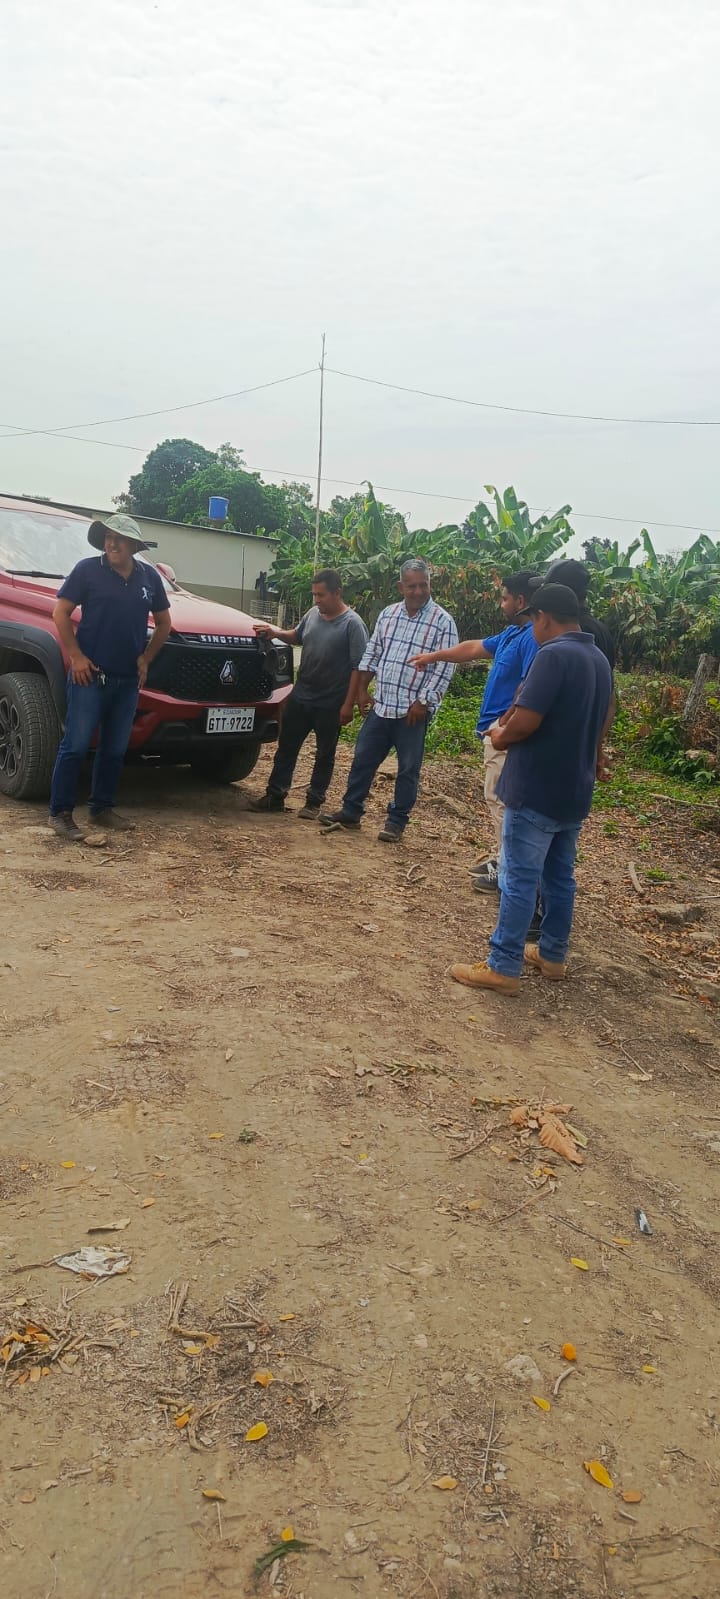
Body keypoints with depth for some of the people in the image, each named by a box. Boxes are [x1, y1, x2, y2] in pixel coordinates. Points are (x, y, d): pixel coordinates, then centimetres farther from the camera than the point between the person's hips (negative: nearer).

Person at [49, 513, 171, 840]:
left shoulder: (149, 576, 8)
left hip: (128, 680, 5)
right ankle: (60, 812, 2)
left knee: (115, 750, 10)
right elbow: (61, 613, -4)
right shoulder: (88, 569, -4)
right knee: (75, 746, -5)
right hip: (90, 675, -4)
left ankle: (102, 809, 22)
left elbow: (163, 622, 17)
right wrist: (76, 657, -12)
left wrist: (145, 658, 6)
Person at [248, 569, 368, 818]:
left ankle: (314, 801, 19)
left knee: (324, 755, 8)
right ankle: (274, 795, 19)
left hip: (331, 704, -6)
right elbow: (297, 636, 23)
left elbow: (359, 667, -16)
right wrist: (276, 633, 3)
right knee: (286, 747, 10)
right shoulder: (312, 614, 3)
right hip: (300, 697, 6)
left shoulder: (352, 623, -14)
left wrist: (349, 704, -19)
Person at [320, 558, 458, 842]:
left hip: (414, 710, -5)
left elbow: (444, 668, -11)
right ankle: (350, 811, 24)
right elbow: (371, 654, 14)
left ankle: (397, 821, 18)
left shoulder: (443, 621, -7)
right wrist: (361, 690, 9)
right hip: (381, 705, 5)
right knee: (363, 760, 11)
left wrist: (422, 702, -16)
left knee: (408, 769, 5)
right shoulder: (387, 614, 8)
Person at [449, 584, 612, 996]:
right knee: (560, 877, 17)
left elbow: (524, 722, -24)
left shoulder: (554, 655, -19)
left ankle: (503, 968, 4)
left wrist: (500, 736, -5)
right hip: (575, 791, 9)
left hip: (537, 791, -9)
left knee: (520, 880, -2)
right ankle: (552, 955, 29)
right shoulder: (600, 659, 11)